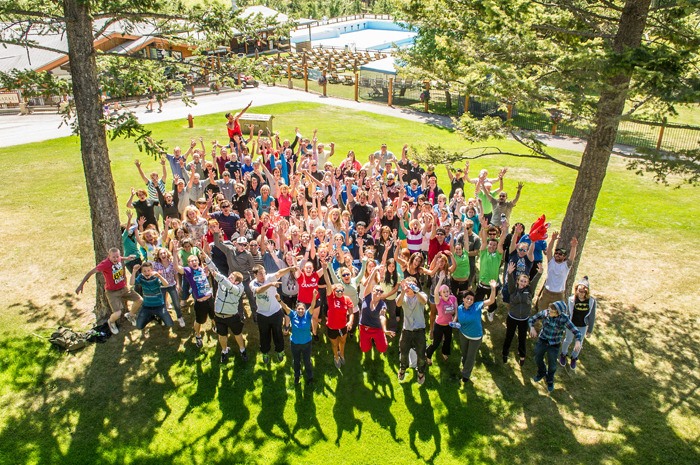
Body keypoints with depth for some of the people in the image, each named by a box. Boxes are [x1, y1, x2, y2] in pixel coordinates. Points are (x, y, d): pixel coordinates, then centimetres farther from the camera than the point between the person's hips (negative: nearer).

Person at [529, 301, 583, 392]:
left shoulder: (564, 319, -28)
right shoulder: (544, 313, -22)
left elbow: (577, 333, -26)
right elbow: (531, 319, -10)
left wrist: (578, 342, -48)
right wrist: (532, 328, -32)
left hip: (554, 344, -2)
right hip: (542, 341, 2)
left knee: (552, 365, 14)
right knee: (538, 359, 19)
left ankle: (550, 380, 46)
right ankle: (542, 373, 52)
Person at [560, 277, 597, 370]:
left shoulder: (591, 301, -20)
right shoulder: (571, 299, -22)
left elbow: (592, 316, -7)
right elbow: (567, 313, -8)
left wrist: (590, 330, 2)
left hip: (583, 327, 1)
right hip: (572, 325, -1)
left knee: (579, 344, 19)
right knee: (568, 341, 21)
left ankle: (574, 358, 48)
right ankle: (563, 354, 50)